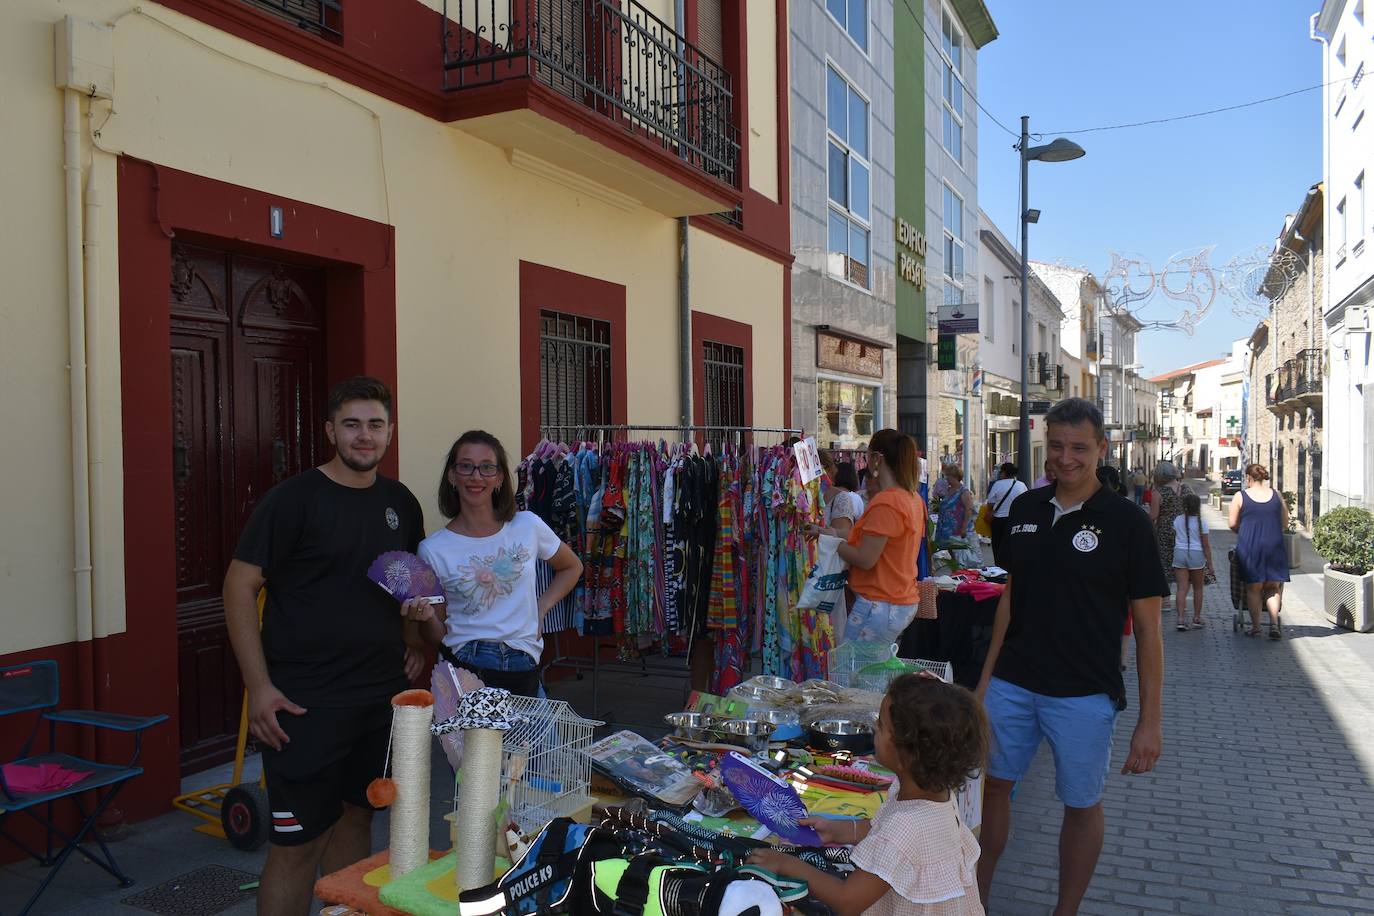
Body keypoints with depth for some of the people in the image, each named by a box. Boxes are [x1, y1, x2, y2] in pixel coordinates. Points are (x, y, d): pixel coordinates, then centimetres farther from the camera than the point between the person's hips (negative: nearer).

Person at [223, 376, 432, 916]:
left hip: (382, 694, 6)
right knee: (297, 842, 0)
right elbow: (240, 586, -10)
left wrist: (416, 626, 0)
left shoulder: (401, 503, 8)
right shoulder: (293, 499, -10)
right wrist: (259, 686, -15)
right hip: (305, 702, -5)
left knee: (356, 818, 17)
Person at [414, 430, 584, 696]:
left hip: (523, 671, 2)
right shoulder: (433, 549, -4)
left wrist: (540, 608, 6)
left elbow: (572, 567, 18)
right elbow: (438, 634, 3)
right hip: (462, 667, -2)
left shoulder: (528, 526, -1)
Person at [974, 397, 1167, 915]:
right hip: (1012, 684, 4)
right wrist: (986, 678, 10)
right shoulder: (1026, 509, 3)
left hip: (1084, 696, -4)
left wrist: (1150, 721, -11)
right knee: (992, 785, 13)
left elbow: (1147, 628, -8)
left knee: (1081, 806, 11)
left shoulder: (1126, 522, -10)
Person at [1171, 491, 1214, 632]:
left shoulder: (1178, 520, 1)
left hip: (1180, 553, 2)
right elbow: (1206, 545, -6)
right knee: (1198, 589, 14)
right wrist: (1209, 563, -1)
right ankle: (1196, 619, 21)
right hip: (1196, 555, -2)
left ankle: (1180, 620, -9)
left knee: (1182, 588, 0)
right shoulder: (1201, 522, -7)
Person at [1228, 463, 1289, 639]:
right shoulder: (1276, 495, 6)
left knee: (1253, 588, 8)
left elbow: (1233, 524, -2)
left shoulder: (1240, 496, -3)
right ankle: (1274, 623, -6)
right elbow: (1285, 524, 9)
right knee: (1273, 587, 9)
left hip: (1249, 547, -2)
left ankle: (1255, 626, 11)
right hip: (1274, 546, 2)